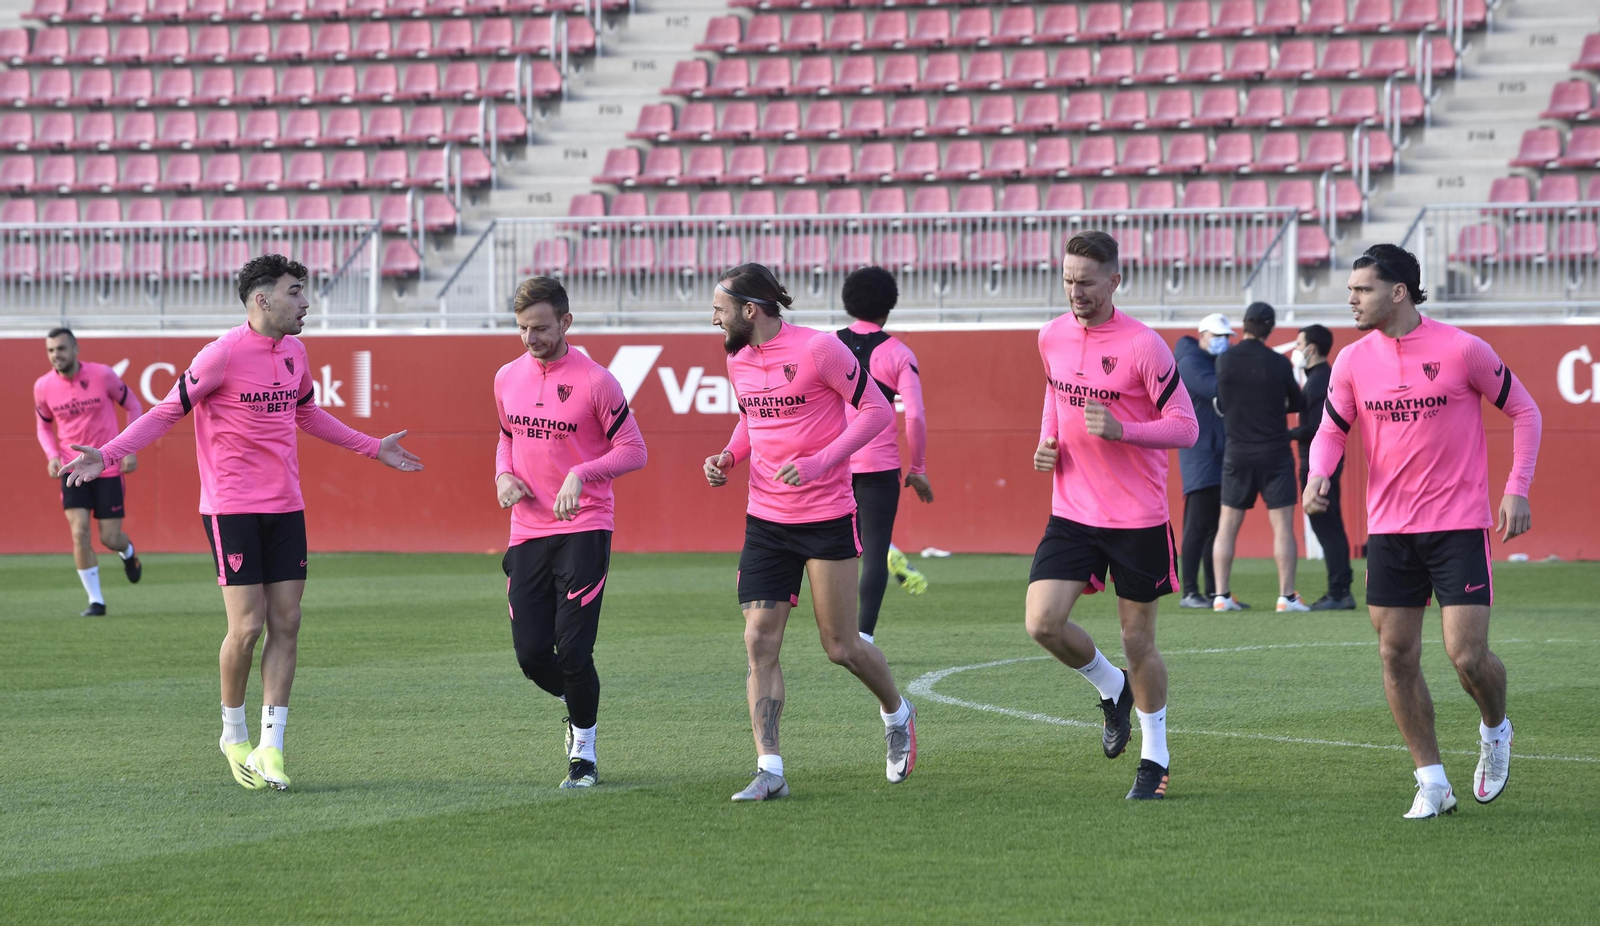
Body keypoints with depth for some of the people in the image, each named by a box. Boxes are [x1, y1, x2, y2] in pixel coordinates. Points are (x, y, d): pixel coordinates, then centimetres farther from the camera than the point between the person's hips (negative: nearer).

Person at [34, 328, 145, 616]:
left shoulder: (102, 375, -11)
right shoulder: (44, 387, -3)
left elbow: (133, 406, 3)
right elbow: (44, 426, 14)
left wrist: (130, 450, -6)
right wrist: (52, 455, -5)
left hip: (108, 466, -2)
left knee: (110, 538, -2)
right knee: (79, 532, -14)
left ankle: (128, 553, 38)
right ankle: (96, 600, -3)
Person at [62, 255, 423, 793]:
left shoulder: (294, 352, 10)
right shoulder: (224, 354, -12)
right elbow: (168, 411, -8)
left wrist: (373, 448, 35)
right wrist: (107, 454, -19)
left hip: (285, 507, 7)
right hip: (231, 507, -7)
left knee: (285, 623, 1)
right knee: (247, 626, -9)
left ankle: (270, 748, 5)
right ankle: (234, 736, 13)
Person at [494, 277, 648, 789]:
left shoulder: (595, 381, -9)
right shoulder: (507, 378, 9)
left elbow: (633, 450, -6)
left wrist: (581, 473, -21)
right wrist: (504, 474, 5)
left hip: (583, 530, -5)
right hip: (528, 531, 5)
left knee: (573, 650, -11)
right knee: (531, 652, 0)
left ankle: (584, 752, 8)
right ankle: (577, 711, 31)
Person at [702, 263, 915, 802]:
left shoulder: (818, 349, -15)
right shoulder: (738, 360, 6)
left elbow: (877, 411, -12)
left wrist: (820, 462, -22)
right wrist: (728, 457, 3)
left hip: (826, 519, -6)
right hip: (765, 520, 6)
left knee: (841, 647, 3)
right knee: (759, 641, -6)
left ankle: (897, 714, 34)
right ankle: (769, 770, -6)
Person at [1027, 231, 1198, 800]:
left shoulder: (1143, 347, -14)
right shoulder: (1052, 338, 4)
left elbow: (1186, 428, -12)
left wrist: (1120, 430, -26)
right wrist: (1047, 442, 6)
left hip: (1138, 519, -4)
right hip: (1072, 513, 4)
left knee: (1137, 641, 3)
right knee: (1043, 622, -12)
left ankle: (1155, 759, 21)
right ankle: (1112, 689, 18)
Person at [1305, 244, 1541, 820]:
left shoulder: (1462, 350, -8)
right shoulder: (1353, 361, 2)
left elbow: (1523, 411, 2)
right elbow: (1331, 429, 11)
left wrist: (1517, 489, -6)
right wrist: (1318, 475, -11)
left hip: (1459, 524, -4)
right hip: (1389, 529, 4)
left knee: (1467, 655, -11)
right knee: (1396, 657, 0)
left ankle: (1495, 730, 22)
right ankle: (1432, 782, 11)